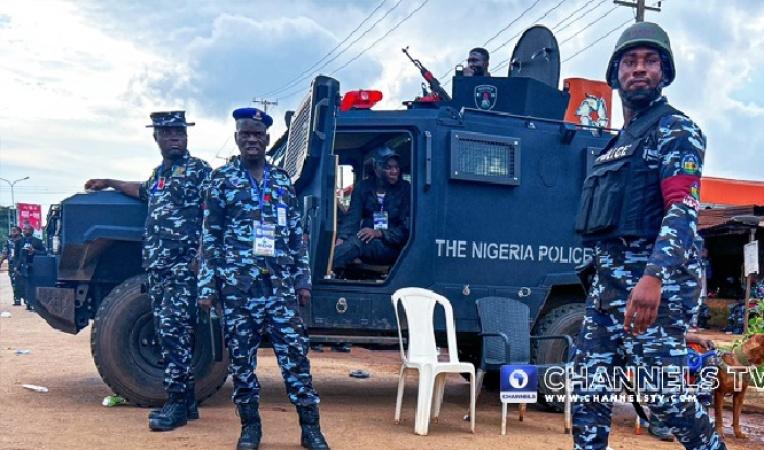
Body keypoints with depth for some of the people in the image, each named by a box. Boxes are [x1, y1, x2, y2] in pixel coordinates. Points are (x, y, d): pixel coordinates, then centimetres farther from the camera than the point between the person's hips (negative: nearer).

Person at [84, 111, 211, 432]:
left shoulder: (198, 170, -3)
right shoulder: (159, 173, 20)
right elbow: (144, 192, 43)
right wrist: (109, 183, 48)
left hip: (184, 265, -8)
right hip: (157, 265, 8)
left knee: (174, 330, -11)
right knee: (168, 332, 8)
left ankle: (177, 403, -5)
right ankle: (186, 400, 16)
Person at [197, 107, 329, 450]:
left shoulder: (283, 181, 11)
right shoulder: (222, 180, 3)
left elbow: (297, 237, 13)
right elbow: (209, 238, 1)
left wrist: (303, 280, 7)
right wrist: (206, 287, -5)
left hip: (280, 286, 2)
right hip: (237, 286, -2)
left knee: (295, 354, 0)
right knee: (242, 359, 5)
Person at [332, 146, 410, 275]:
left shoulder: (405, 189, -1)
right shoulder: (363, 187, 6)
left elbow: (407, 228, -5)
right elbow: (352, 217, -5)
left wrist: (379, 233, -21)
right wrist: (341, 239, -25)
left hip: (392, 247, -5)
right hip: (367, 242, 5)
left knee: (358, 242, -33)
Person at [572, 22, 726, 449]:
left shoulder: (675, 130, -5)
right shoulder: (621, 140, 21)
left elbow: (683, 210, -19)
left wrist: (653, 277, -33)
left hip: (655, 280, -9)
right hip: (610, 277, 9)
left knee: (662, 391, -7)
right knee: (589, 383, 8)